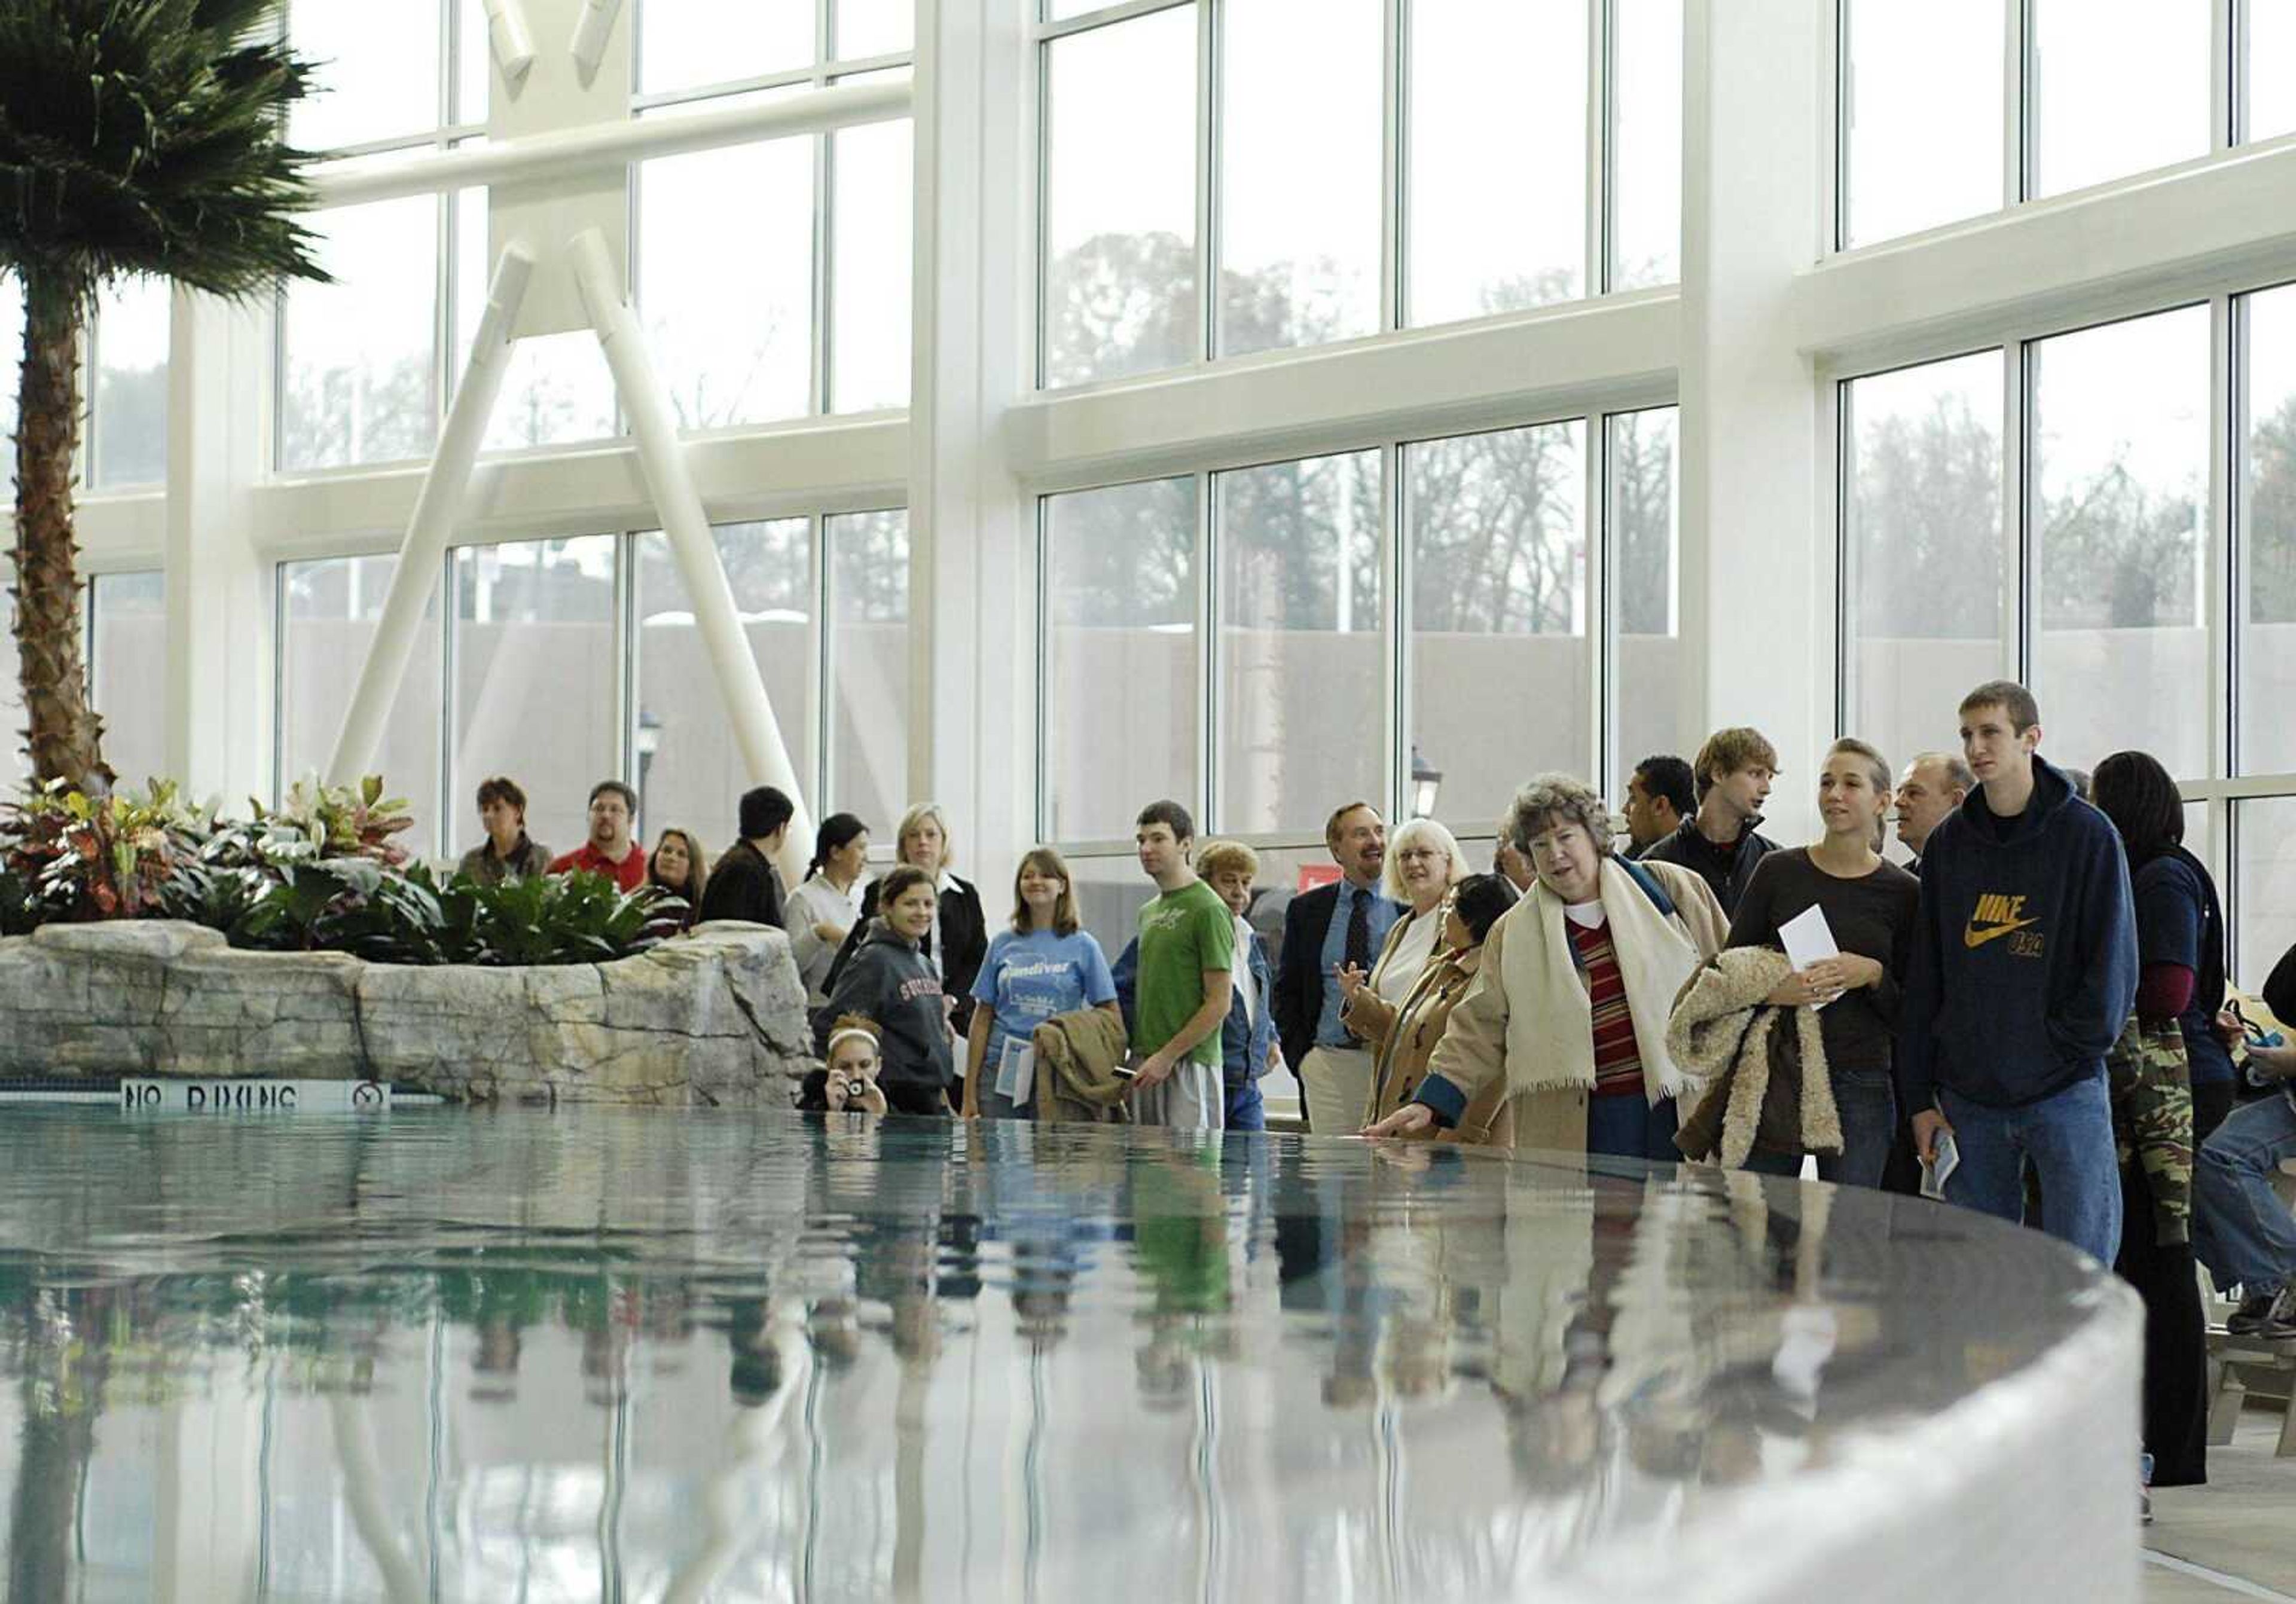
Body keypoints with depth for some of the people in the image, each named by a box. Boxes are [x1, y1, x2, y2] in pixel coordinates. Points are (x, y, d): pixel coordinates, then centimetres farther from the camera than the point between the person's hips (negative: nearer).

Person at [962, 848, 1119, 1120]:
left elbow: (1110, 1015, 3)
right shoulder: (1004, 944, 9)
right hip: (1002, 1071, 2)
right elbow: (983, 1018, 10)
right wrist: (969, 1094, 5)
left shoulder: (1082, 946, 4)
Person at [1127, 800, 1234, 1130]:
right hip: (1149, 1065, 8)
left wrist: (1168, 1055, -15)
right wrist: (1138, 1053, 12)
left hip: (1189, 1063, -8)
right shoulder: (1149, 912, 18)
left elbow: (1219, 1003, -12)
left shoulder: (1208, 910, -8)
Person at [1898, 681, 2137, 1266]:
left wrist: (2069, 1047, -10)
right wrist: (1920, 1097, 6)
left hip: (2066, 1092, -4)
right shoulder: (1948, 844, 9)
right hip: (1968, 1096, 4)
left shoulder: (2087, 834, -3)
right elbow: (1924, 976, 10)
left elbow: (2113, 962, -4)